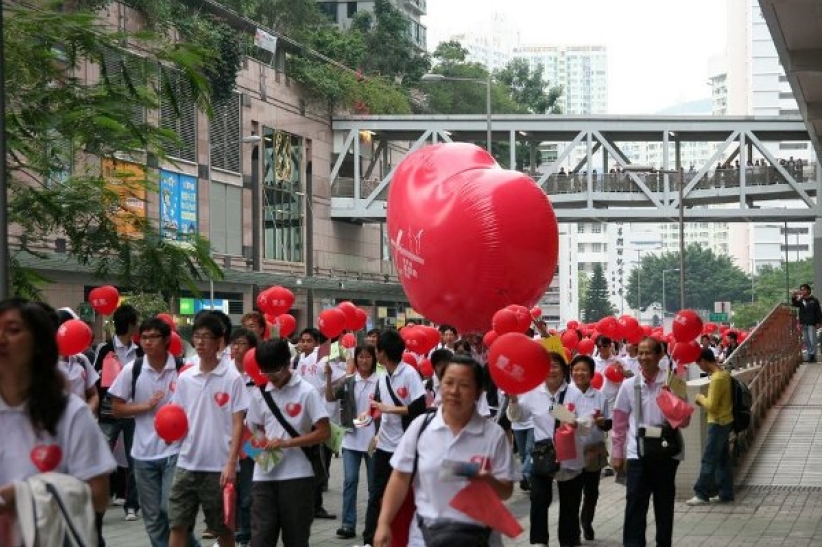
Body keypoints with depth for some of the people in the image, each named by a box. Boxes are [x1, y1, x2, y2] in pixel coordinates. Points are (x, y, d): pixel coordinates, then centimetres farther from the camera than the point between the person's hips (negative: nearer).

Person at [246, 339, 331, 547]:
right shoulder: (260, 394, 8)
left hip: (297, 475, -3)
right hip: (265, 475, 3)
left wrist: (286, 443, -15)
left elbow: (324, 432, -8)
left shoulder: (306, 391, -5)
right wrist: (260, 442, -3)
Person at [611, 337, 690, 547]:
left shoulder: (672, 383, -4)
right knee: (635, 505, -5)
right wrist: (617, 453, 8)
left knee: (664, 504, 12)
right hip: (637, 453, 0)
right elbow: (620, 422, 8)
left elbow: (684, 421, -5)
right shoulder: (629, 384, 1)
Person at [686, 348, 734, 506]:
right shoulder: (724, 374, 7)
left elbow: (711, 406, -22)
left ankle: (702, 494, -1)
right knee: (723, 459, 13)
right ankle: (726, 493, 17)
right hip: (725, 421, 9)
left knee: (708, 459, -4)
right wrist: (704, 401, 7)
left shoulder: (717, 378, -21)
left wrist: (701, 398, -5)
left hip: (718, 423, -9)